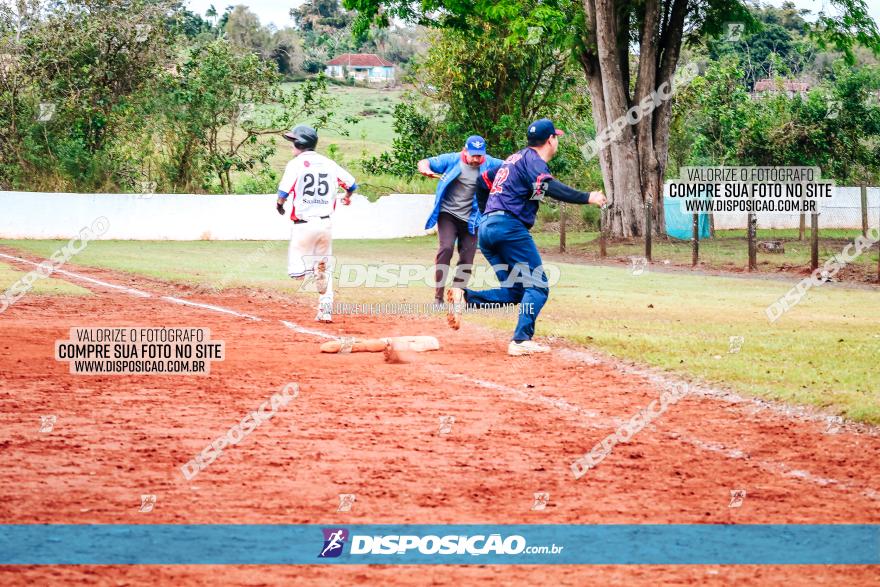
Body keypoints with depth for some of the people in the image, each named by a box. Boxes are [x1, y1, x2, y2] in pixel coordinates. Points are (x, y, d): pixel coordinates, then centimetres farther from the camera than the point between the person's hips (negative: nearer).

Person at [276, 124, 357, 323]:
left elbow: (283, 192, -12)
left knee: (297, 271, -4)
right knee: (324, 269, 15)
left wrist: (279, 204, 11)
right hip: (325, 223, 5)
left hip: (303, 224, -5)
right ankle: (325, 310, 10)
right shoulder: (329, 164, 8)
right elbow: (351, 184, 13)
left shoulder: (296, 164, -6)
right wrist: (348, 197, 36)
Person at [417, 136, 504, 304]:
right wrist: (425, 169, -31)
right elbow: (424, 163, -7)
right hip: (448, 214, -3)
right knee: (446, 248, -21)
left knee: (467, 259, 2)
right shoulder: (452, 160, -7)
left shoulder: (489, 164, -2)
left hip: (471, 219, 3)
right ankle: (438, 296, -17)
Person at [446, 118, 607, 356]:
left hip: (485, 228, 9)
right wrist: (587, 198, -24)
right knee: (537, 287, -6)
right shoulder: (532, 159, -3)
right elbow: (549, 187, -22)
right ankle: (522, 341, -20)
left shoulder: (514, 158, 25)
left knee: (515, 292, 10)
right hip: (509, 227, -9)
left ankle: (464, 297, -8)